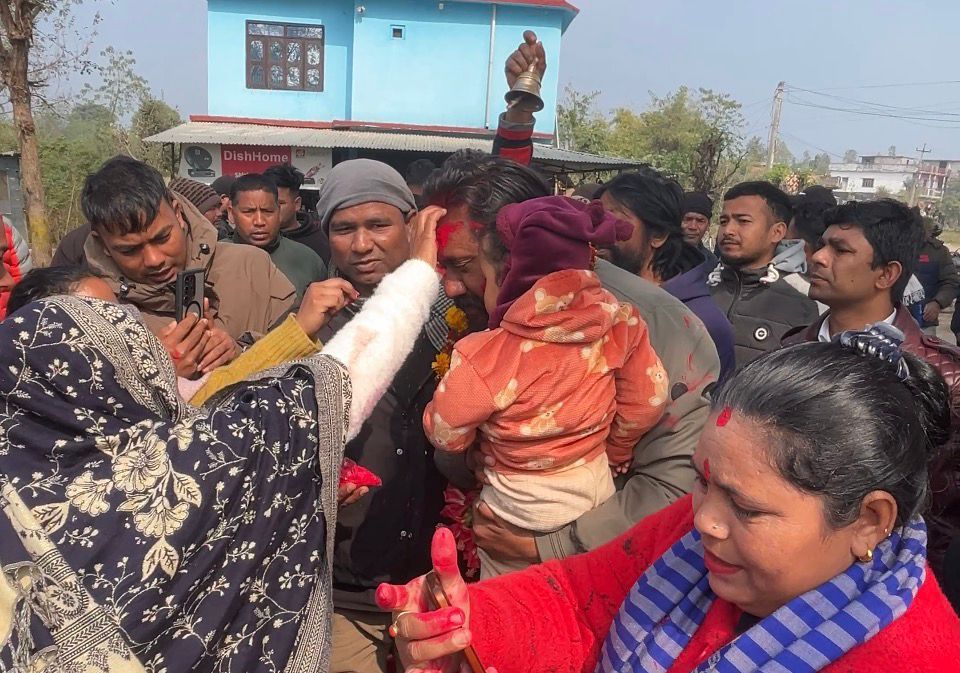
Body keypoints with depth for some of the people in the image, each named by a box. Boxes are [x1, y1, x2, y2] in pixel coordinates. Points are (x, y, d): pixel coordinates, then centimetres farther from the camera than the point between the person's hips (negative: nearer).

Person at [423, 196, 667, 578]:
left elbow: (445, 435, -12)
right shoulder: (615, 321, -16)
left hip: (520, 510, -4)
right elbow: (648, 401, -4)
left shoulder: (484, 358, -28)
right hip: (597, 489, 5)